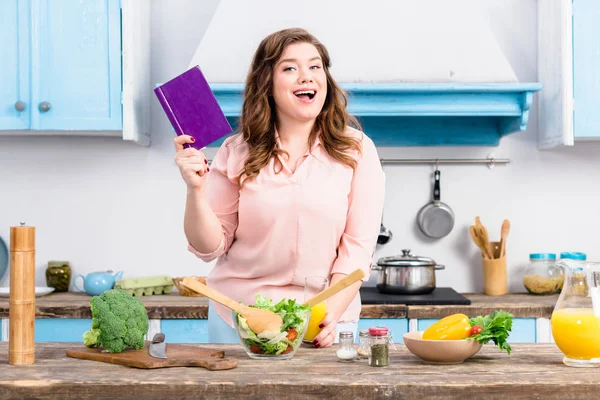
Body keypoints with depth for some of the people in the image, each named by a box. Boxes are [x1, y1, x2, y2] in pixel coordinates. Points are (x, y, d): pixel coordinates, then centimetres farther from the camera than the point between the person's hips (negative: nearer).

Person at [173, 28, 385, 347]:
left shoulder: (356, 150, -3)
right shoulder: (237, 152, 0)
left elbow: (358, 245, -6)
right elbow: (210, 248, 0)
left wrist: (330, 314, -18)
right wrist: (195, 189, -16)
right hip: (237, 319, 1)